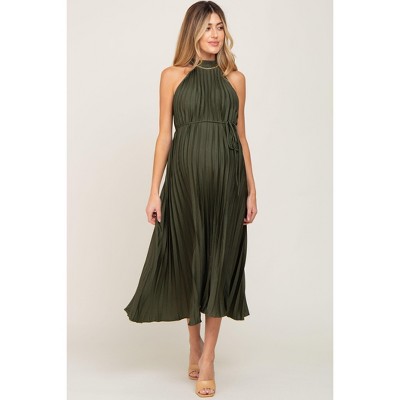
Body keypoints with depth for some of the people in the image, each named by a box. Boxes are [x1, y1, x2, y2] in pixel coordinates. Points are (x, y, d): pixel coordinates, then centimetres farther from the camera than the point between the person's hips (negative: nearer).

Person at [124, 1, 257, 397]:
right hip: (185, 177, -1)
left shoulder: (235, 78, 9)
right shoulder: (173, 75, 4)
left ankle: (208, 360, 14)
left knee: (220, 261, 2)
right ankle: (194, 341, 32)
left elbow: (241, 135, 10)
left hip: (227, 179, 1)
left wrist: (251, 189, 6)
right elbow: (164, 135, 2)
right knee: (189, 260, 8)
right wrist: (155, 190, -3)